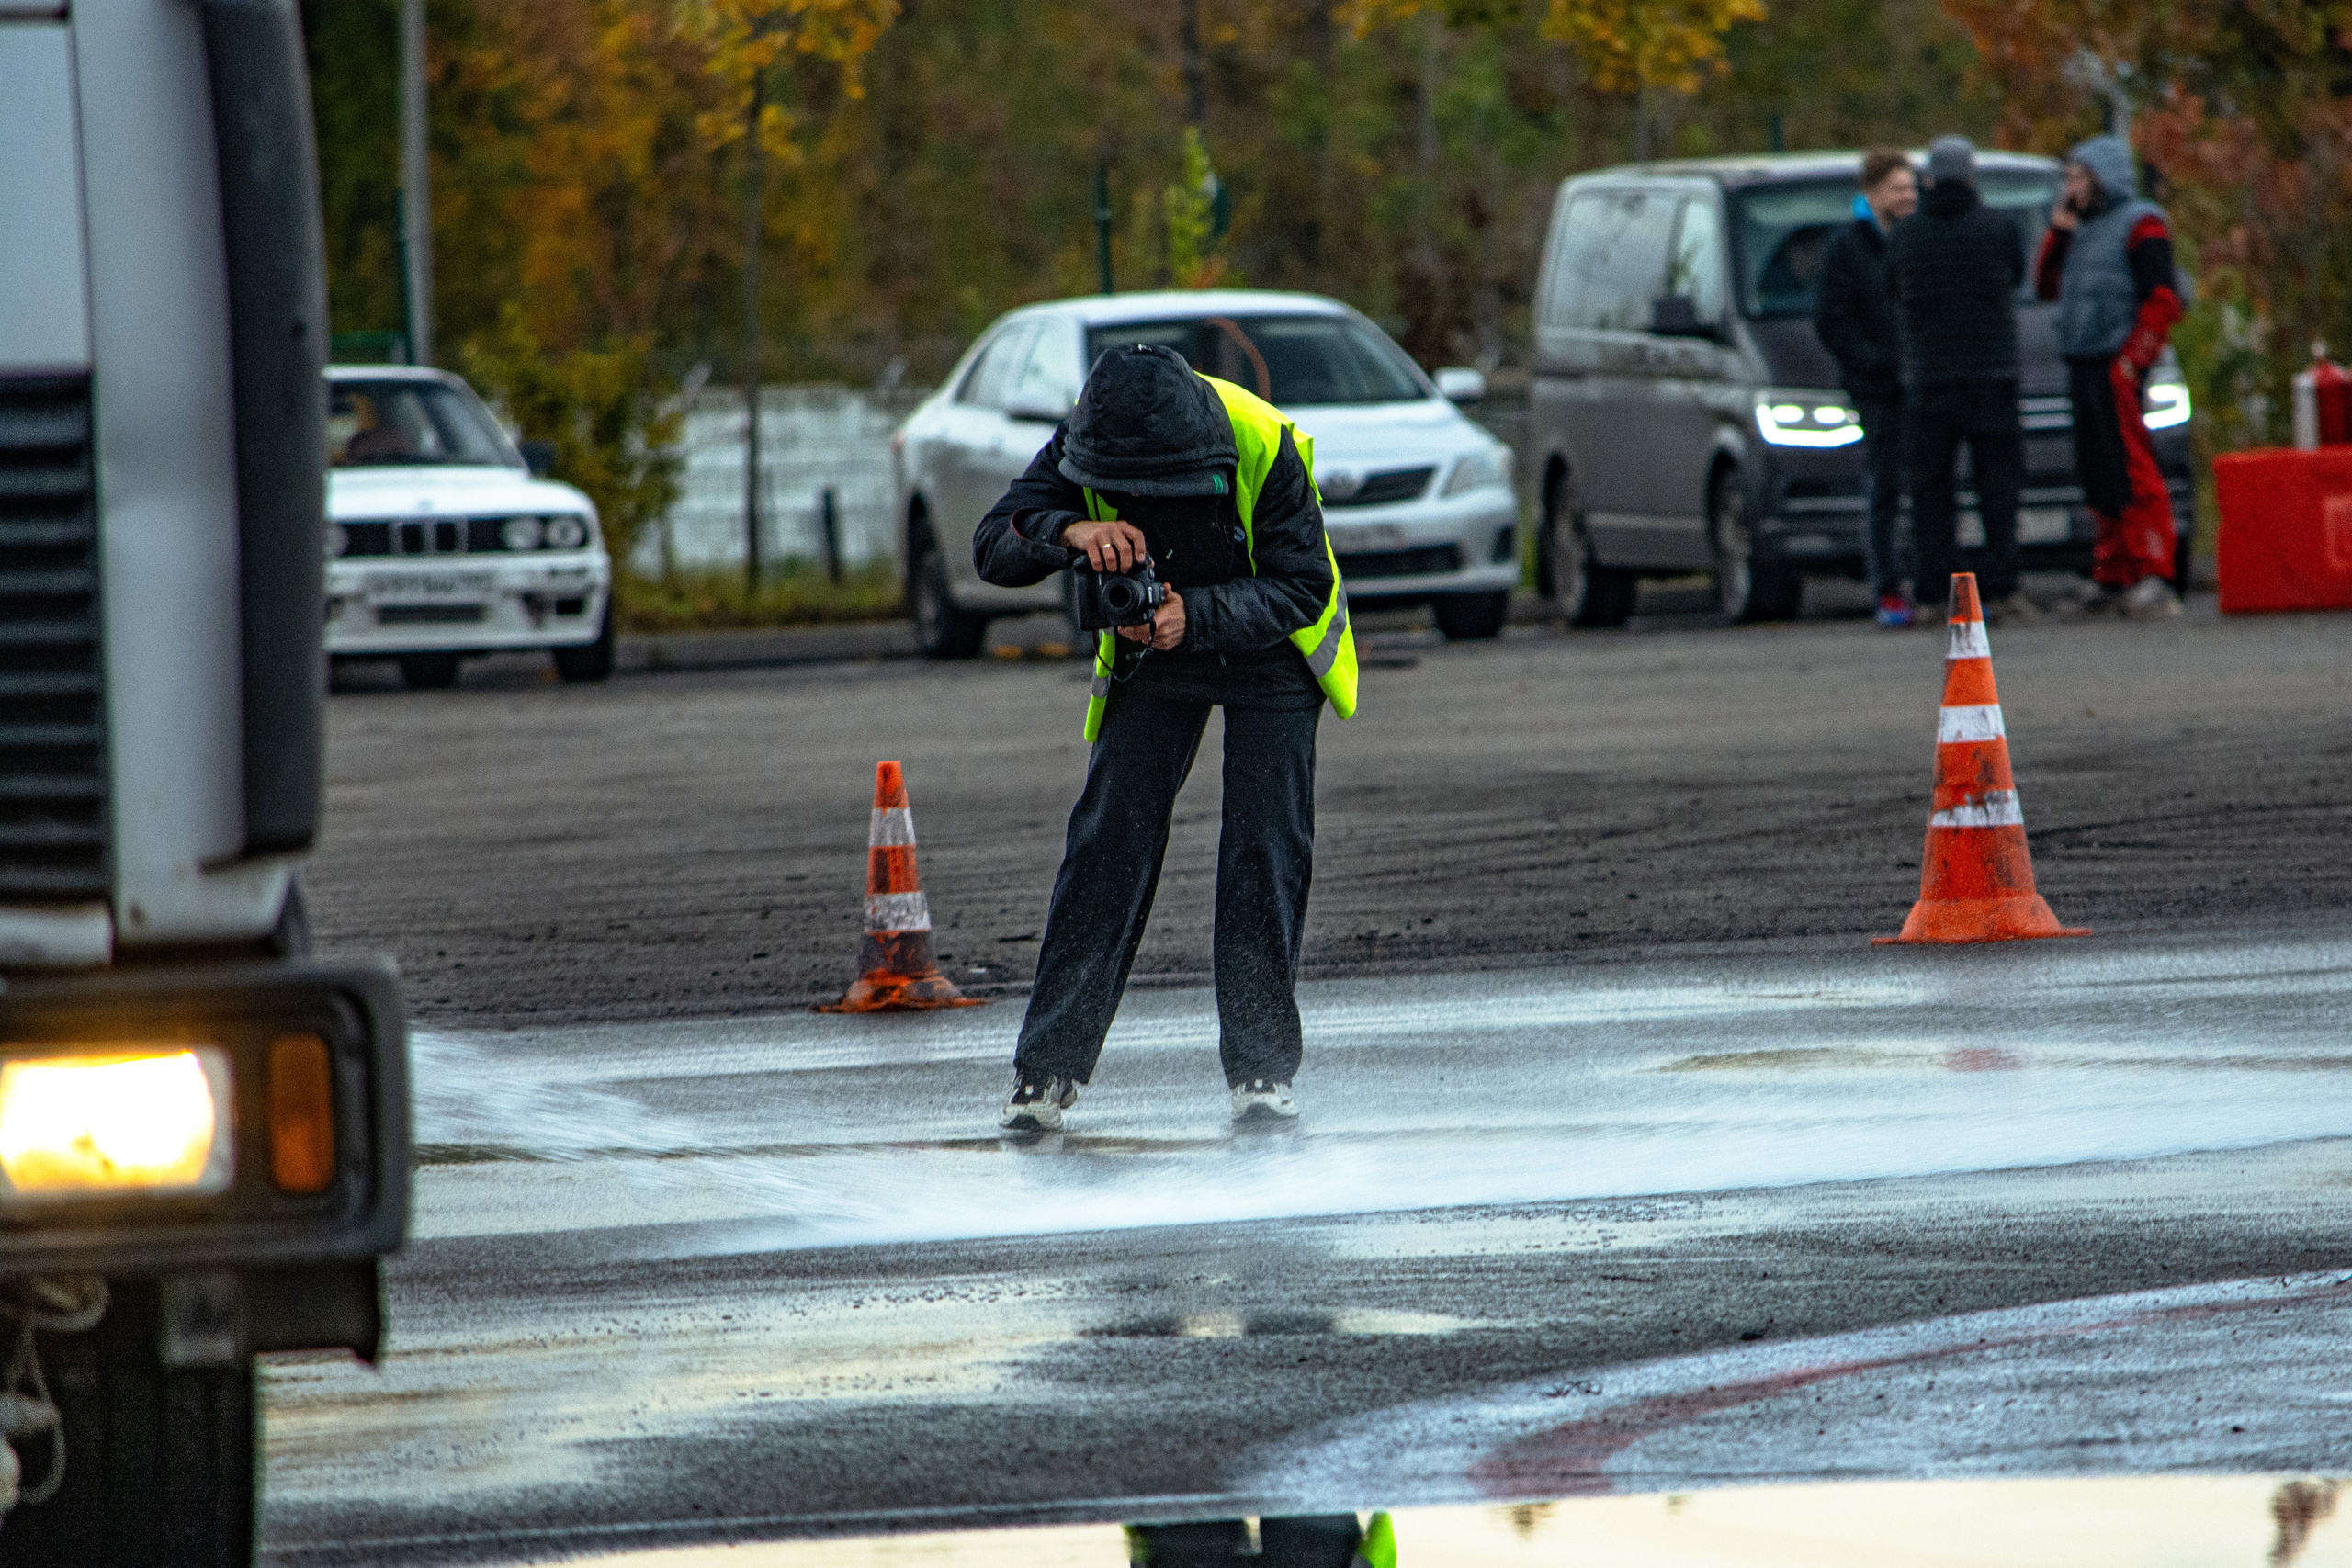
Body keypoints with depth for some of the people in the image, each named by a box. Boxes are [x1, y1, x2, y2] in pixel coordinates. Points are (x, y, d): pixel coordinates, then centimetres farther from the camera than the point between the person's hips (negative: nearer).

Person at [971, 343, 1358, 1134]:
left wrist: (1196, 615, -42)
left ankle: (1261, 1069, -5)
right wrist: (1070, 531, -46)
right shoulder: (1085, 444, -23)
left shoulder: (1266, 451, -32)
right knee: (1108, 839, -7)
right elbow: (994, 545, -25)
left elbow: (1302, 589, -27)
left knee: (1265, 847, -12)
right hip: (1151, 652, 2)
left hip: (1267, 647, -2)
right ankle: (1048, 1068, -5)